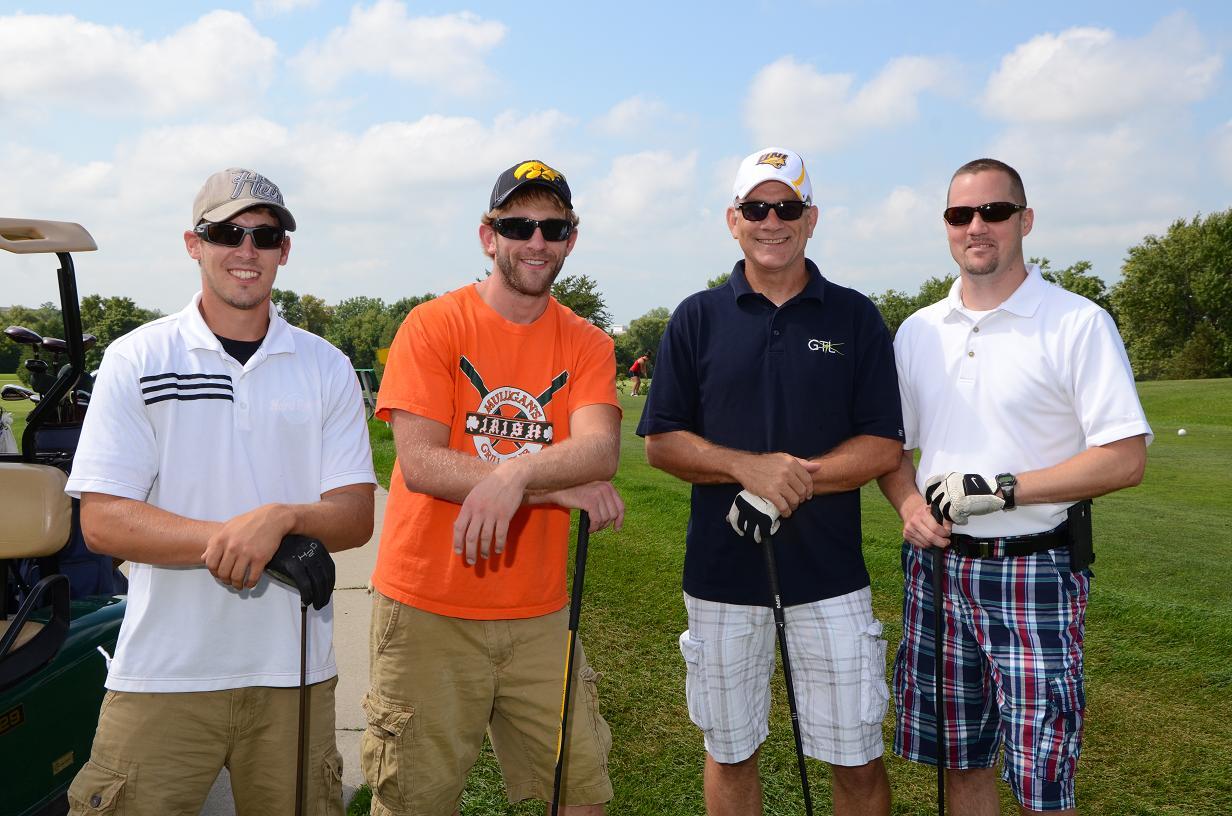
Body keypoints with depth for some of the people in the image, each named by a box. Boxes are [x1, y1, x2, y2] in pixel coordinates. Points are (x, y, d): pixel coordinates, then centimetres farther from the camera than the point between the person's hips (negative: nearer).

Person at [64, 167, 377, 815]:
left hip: (293, 670, 2)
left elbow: (357, 516, 1)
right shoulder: (136, 360, 0)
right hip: (162, 675, -2)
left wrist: (282, 516, -20)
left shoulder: (326, 367, 6)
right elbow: (101, 521, -6)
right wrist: (225, 538, -21)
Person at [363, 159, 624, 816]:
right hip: (429, 610, -3)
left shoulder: (586, 345, 5)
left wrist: (516, 472, -33)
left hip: (539, 613, 3)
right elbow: (419, 463, -15)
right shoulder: (434, 325, -4)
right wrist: (561, 486, -17)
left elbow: (600, 449, -13)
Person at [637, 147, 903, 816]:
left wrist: (797, 477, -17)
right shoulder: (697, 318, 4)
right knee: (729, 752, 14)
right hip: (722, 573, 1)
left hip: (830, 574, 0)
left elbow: (884, 447, -1)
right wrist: (747, 467, -17)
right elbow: (661, 443, 0)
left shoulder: (855, 317, 3)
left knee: (857, 760, 6)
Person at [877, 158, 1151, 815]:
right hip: (937, 568, 5)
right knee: (962, 759, 15)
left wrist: (998, 489, -18)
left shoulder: (1078, 324, -7)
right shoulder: (917, 331, 9)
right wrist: (908, 503, -6)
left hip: (1034, 571, -4)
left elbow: (1126, 460, -13)